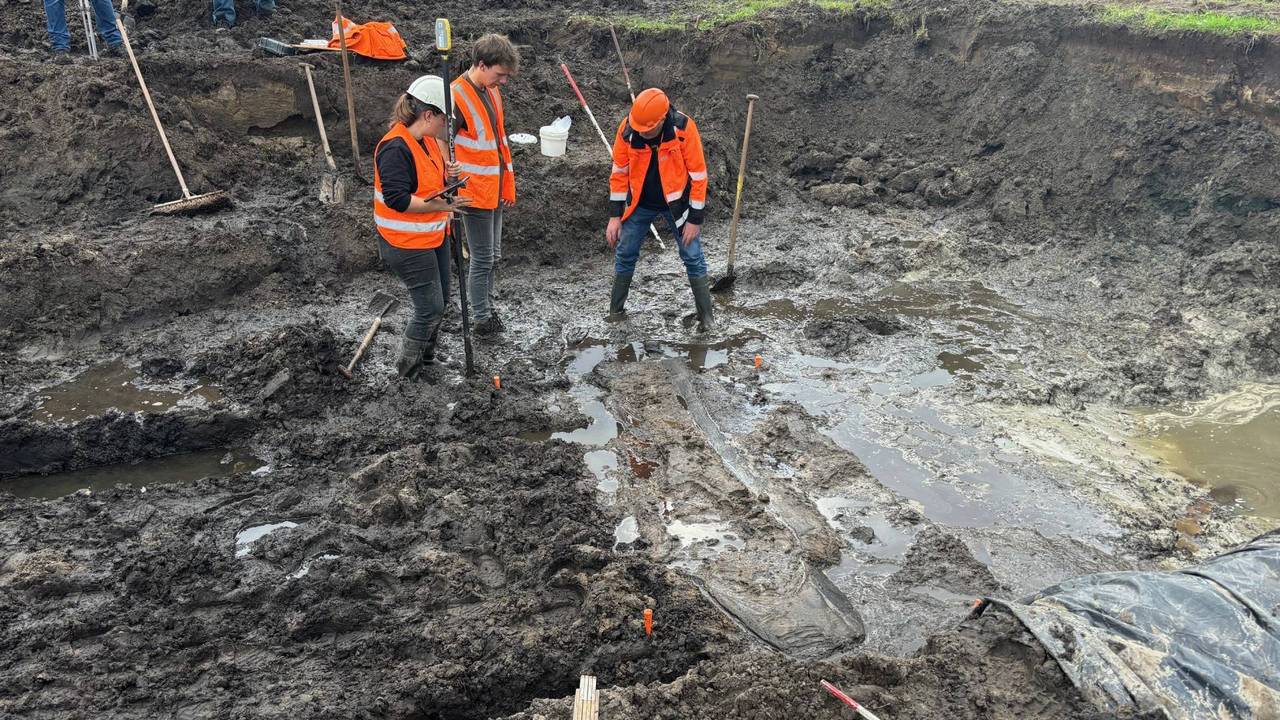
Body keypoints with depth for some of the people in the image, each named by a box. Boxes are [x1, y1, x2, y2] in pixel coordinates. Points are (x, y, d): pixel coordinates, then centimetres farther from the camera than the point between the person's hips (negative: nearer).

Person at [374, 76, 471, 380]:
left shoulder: (427, 140, 6)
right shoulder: (395, 147, -23)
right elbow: (397, 199, -29)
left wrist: (446, 172, -2)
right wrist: (440, 205, -28)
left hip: (434, 235, 10)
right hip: (407, 244, -10)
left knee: (440, 298, 19)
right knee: (430, 307, -4)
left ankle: (426, 355, 39)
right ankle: (407, 366, 16)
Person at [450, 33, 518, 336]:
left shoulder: (492, 92, 10)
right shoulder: (457, 98, -18)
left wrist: (508, 184, 20)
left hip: (495, 191, 8)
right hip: (474, 194, -8)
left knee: (493, 255, 18)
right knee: (483, 259, 1)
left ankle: (487, 307, 33)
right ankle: (482, 319, 15)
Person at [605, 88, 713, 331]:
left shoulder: (684, 128, -25)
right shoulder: (627, 129, -18)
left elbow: (698, 174, -17)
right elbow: (619, 172, -6)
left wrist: (695, 219, -14)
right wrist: (615, 215, -6)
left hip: (676, 202, -2)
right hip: (640, 204, 2)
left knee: (693, 257, 2)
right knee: (625, 255, 8)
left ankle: (706, 315, 16)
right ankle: (615, 309, 26)